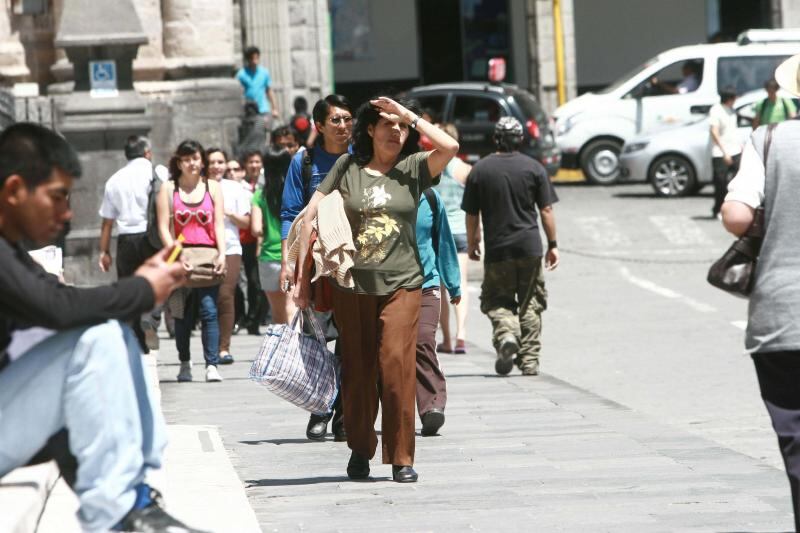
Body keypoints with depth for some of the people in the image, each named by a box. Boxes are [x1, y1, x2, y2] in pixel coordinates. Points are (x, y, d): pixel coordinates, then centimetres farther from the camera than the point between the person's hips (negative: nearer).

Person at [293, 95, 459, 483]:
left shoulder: (412, 169, 5)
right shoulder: (347, 167, 5)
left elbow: (450, 147, -13)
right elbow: (310, 216, 4)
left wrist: (409, 115, -5)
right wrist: (302, 276, 0)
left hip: (401, 284, -1)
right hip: (350, 286, 1)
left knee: (397, 367, -12)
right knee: (357, 372, 7)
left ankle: (402, 458, -5)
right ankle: (360, 450, 24)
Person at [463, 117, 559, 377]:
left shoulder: (480, 170, -1)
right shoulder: (534, 168, -1)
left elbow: (471, 214, 2)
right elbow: (546, 210, -1)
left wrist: (472, 243, 16)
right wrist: (552, 245, 6)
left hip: (497, 248, -1)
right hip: (530, 247, 1)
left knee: (496, 300, 10)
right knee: (530, 303, 10)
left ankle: (506, 334, -19)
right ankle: (529, 361, 9)